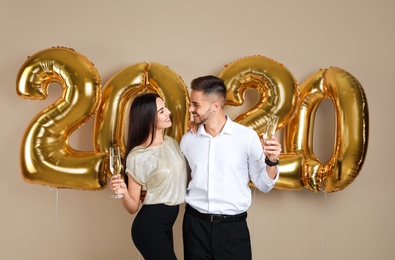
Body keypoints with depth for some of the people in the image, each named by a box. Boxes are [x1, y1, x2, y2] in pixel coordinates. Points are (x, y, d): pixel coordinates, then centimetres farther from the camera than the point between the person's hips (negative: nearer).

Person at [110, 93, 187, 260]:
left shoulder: (172, 142, 3)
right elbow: (133, 207, -9)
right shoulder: (138, 156, -16)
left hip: (166, 225, 7)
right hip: (150, 226, -7)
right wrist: (124, 193, -32)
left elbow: (181, 176, 19)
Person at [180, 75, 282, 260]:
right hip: (195, 225, 2)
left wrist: (272, 162, -18)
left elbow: (263, 185, -2)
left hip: (233, 228, -2)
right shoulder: (188, 140, 4)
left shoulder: (247, 136, -6)